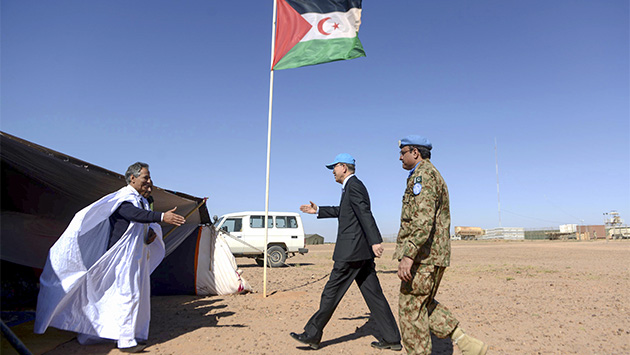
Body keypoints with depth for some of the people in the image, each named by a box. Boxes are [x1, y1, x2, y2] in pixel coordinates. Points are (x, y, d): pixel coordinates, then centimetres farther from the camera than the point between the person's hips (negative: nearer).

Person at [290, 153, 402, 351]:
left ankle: (312, 335, 11)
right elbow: (342, 211, 34)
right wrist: (318, 211, 34)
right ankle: (392, 339, 15)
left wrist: (375, 241, -32)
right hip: (361, 252, 10)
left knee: (332, 292, 0)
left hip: (352, 251, -10)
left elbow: (365, 214, -23)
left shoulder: (353, 185, -11)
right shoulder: (353, 186, 19)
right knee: (373, 294, 10)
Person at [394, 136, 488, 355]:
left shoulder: (423, 174, -12)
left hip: (424, 254, -11)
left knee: (411, 308, -2)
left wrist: (408, 255, -29)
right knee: (424, 305, 17)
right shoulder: (430, 175, 21)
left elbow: (423, 220, -25)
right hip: (433, 254, 11)